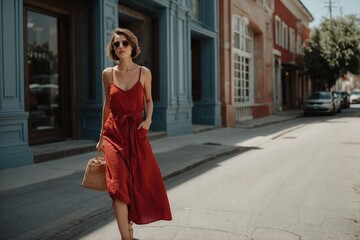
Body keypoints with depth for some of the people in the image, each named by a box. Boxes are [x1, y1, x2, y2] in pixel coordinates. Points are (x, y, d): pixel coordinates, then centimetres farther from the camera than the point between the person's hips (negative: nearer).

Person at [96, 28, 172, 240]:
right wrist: (102, 136, 13)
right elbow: (107, 105, 11)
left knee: (140, 182, 7)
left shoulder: (144, 72, 0)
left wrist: (148, 119, -8)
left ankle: (129, 222, 34)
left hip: (137, 132, 1)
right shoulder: (108, 74, 3)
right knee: (119, 183, -9)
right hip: (114, 132, 0)